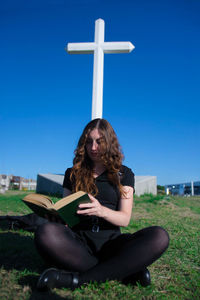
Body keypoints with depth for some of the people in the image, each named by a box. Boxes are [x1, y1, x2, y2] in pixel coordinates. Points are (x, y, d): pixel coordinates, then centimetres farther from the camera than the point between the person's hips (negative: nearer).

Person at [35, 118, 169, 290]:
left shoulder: (124, 174, 10)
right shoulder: (73, 173, 14)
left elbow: (125, 219, 1)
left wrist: (102, 211, -21)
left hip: (110, 242, 0)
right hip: (80, 242, 1)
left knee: (159, 236, -27)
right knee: (46, 233, -33)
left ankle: (79, 278, -27)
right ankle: (126, 272, -23)